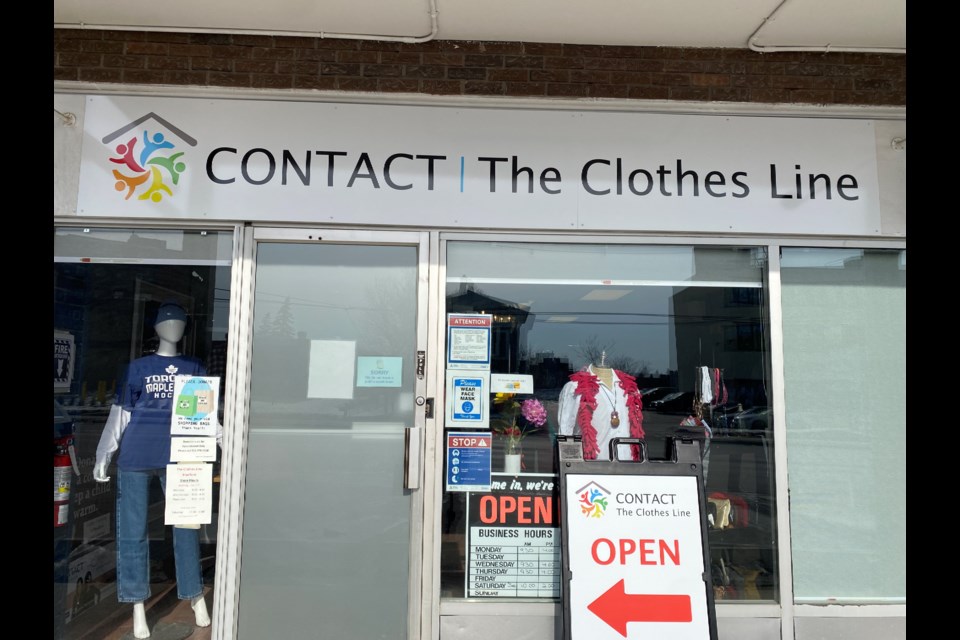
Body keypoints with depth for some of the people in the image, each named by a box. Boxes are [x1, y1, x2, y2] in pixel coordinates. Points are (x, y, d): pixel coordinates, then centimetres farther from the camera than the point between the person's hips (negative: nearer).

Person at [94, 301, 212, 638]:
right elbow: (119, 414, 6)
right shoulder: (138, 367, 7)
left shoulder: (195, 368, 9)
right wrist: (103, 455, 1)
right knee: (133, 532, 3)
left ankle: (196, 598, 16)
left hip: (179, 457, 0)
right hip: (135, 458, 0)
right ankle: (138, 608, 15)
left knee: (186, 525, 4)